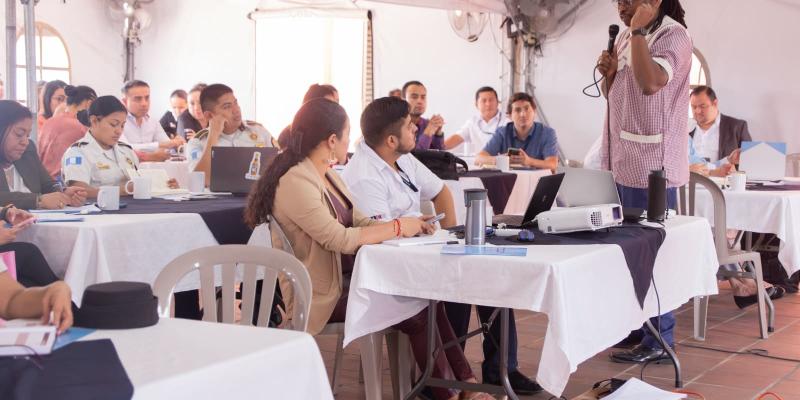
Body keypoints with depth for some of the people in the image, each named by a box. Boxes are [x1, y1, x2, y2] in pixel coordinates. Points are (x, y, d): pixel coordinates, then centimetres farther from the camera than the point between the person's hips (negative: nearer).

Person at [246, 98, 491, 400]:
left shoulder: (327, 175, 10)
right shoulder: (295, 182, -19)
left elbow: (360, 222, 9)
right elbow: (338, 238, -26)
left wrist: (408, 225, -6)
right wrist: (397, 227, -17)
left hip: (347, 276, 8)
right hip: (323, 294, -8)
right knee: (418, 314, -14)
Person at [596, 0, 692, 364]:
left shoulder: (673, 36, -10)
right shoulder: (624, 38, 15)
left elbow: (649, 83, -28)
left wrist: (638, 31, -20)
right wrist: (608, 72, 3)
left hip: (652, 165, -9)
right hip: (623, 162, 9)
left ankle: (658, 341, 3)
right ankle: (632, 324, 26)